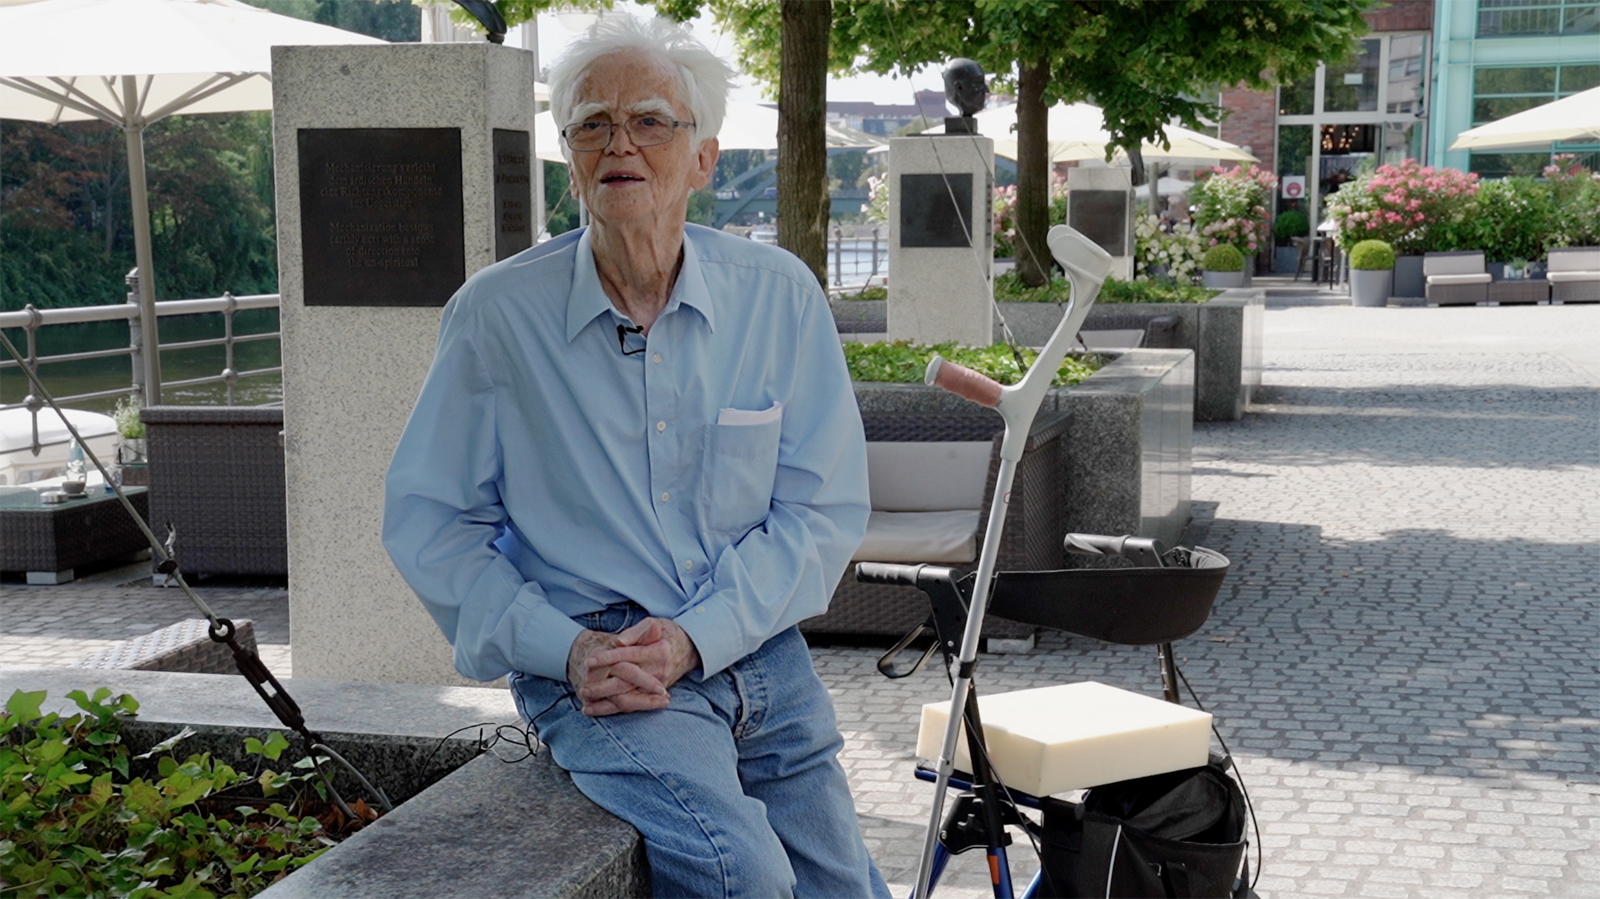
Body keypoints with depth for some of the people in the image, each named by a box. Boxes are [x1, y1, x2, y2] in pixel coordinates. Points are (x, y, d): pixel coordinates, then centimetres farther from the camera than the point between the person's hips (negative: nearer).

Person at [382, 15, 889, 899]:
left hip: (759, 656, 4)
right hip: (592, 662, -3)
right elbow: (428, 518, -1)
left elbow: (826, 506, -2)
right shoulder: (498, 312, -5)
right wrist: (566, 648, -14)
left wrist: (695, 638, -15)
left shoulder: (779, 296, -1)